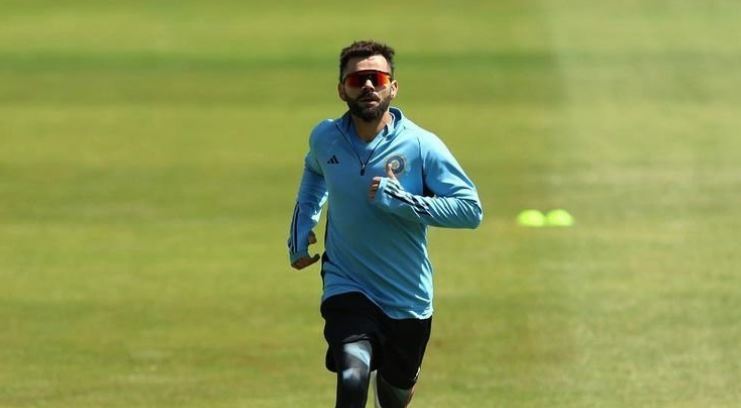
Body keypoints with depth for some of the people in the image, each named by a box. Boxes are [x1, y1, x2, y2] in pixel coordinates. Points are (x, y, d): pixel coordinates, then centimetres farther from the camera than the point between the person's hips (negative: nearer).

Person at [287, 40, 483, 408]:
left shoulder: (421, 146, -14)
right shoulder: (325, 139, -4)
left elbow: (471, 209, -17)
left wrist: (401, 201, -25)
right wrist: (302, 227, 10)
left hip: (407, 298, 0)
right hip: (346, 287, 0)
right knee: (352, 378, -27)